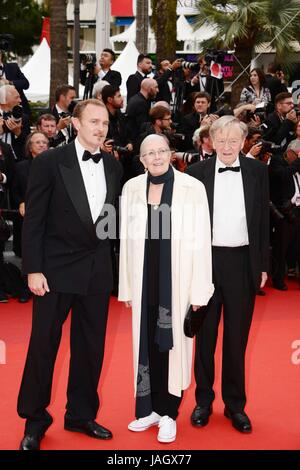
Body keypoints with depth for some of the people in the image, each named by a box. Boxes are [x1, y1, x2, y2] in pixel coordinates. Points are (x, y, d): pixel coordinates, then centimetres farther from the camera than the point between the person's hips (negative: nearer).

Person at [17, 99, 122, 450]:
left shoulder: (113, 166, 6)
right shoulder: (49, 162, -7)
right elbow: (34, 219, -8)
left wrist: (110, 261, 4)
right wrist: (33, 270, -12)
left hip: (98, 270, 4)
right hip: (57, 268, -4)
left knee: (91, 346, 12)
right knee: (43, 344, 3)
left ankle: (81, 415, 28)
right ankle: (34, 419, 21)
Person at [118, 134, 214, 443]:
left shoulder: (192, 188, -7)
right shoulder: (131, 188, 3)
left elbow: (201, 240, -7)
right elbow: (127, 239, 6)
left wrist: (199, 290, -9)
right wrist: (126, 287, 6)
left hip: (177, 279, -3)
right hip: (145, 279, 3)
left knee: (173, 343, 5)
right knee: (147, 342, 10)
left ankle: (168, 412, 17)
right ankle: (151, 408, 24)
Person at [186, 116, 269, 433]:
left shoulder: (257, 171, 3)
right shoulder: (197, 172, 0)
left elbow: (263, 220, 6)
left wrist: (263, 264, 3)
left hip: (243, 262, 1)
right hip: (206, 260, 0)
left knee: (237, 337, 9)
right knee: (205, 335, 10)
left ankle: (235, 404, 23)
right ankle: (203, 400, 25)